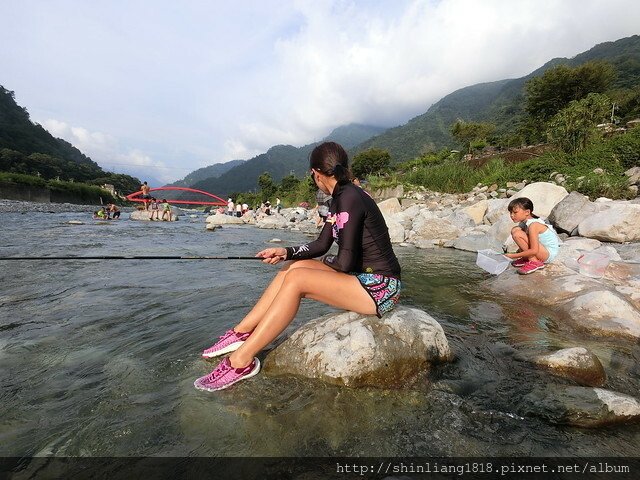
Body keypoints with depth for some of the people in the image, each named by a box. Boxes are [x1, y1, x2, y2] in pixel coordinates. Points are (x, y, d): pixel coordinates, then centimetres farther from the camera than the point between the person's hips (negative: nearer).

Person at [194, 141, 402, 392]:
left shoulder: (350, 198, -19)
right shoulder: (341, 198, 11)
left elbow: (346, 262, -21)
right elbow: (321, 244, 13)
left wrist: (324, 263, 0)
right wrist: (286, 252, -1)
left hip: (381, 288, -9)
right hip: (364, 278, 9)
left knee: (297, 278, -20)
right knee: (293, 267, 3)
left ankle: (242, 361, -11)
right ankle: (241, 332, 7)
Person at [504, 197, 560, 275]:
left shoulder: (533, 225, -24)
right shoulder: (524, 223, 2)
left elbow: (534, 250, -28)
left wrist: (513, 256, -26)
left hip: (548, 254, -9)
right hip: (541, 251, 9)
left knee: (517, 234, -26)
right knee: (515, 230, 1)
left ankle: (535, 262, -14)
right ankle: (526, 258, 5)